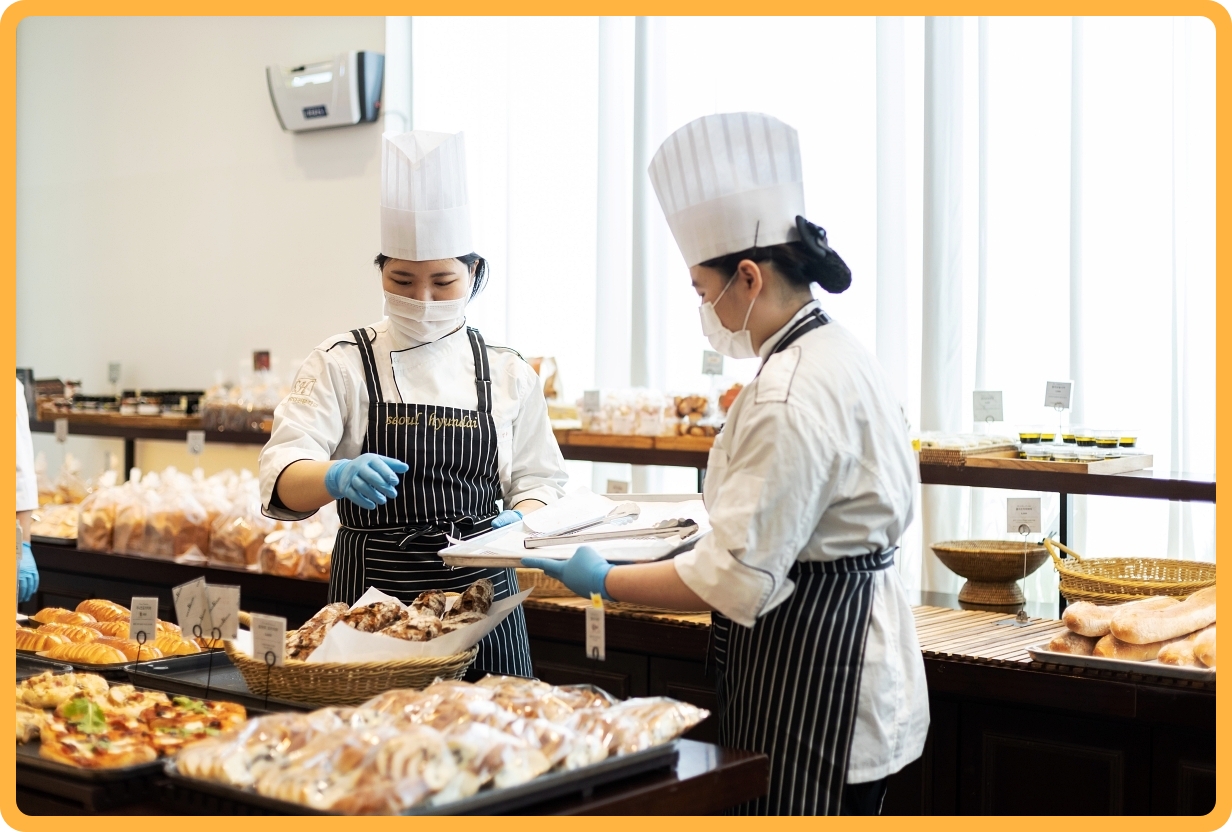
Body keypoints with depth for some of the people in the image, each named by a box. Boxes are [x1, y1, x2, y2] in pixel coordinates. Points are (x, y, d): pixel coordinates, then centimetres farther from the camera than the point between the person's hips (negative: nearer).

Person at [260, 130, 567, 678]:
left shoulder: (508, 374, 6)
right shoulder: (341, 364, 0)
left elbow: (538, 480, 10)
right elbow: (283, 475, -11)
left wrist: (521, 519, -13)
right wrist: (336, 479, -33)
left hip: (481, 597, 2)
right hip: (373, 595, -1)